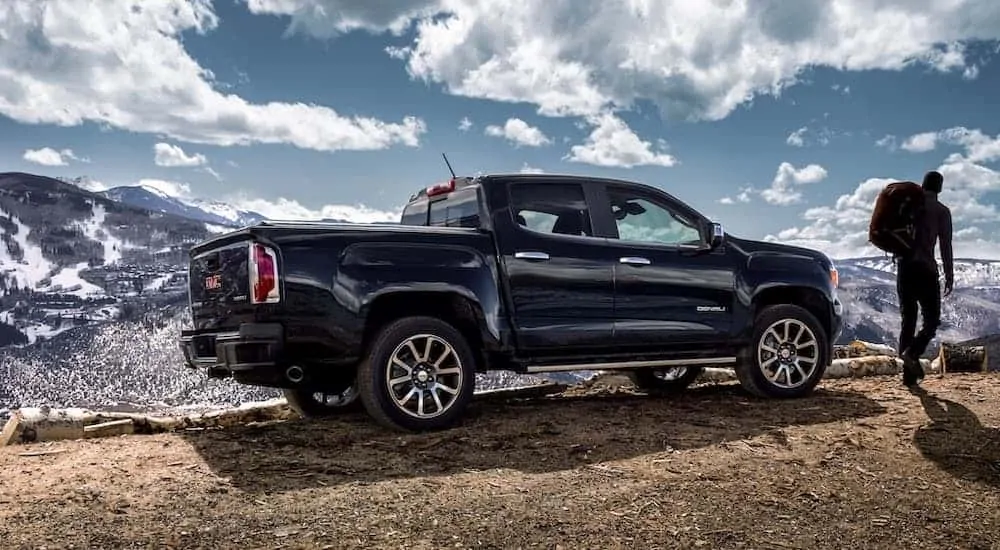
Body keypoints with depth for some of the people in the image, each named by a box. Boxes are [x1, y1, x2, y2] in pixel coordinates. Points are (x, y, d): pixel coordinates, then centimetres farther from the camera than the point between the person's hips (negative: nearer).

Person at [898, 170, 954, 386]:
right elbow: (945, 245, -4)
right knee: (932, 319, 3)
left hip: (904, 267, 4)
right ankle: (913, 352, -23)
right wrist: (949, 276, -1)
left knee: (908, 319, 7)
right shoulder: (941, 210, -1)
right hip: (926, 268, -4)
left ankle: (909, 373, 5)